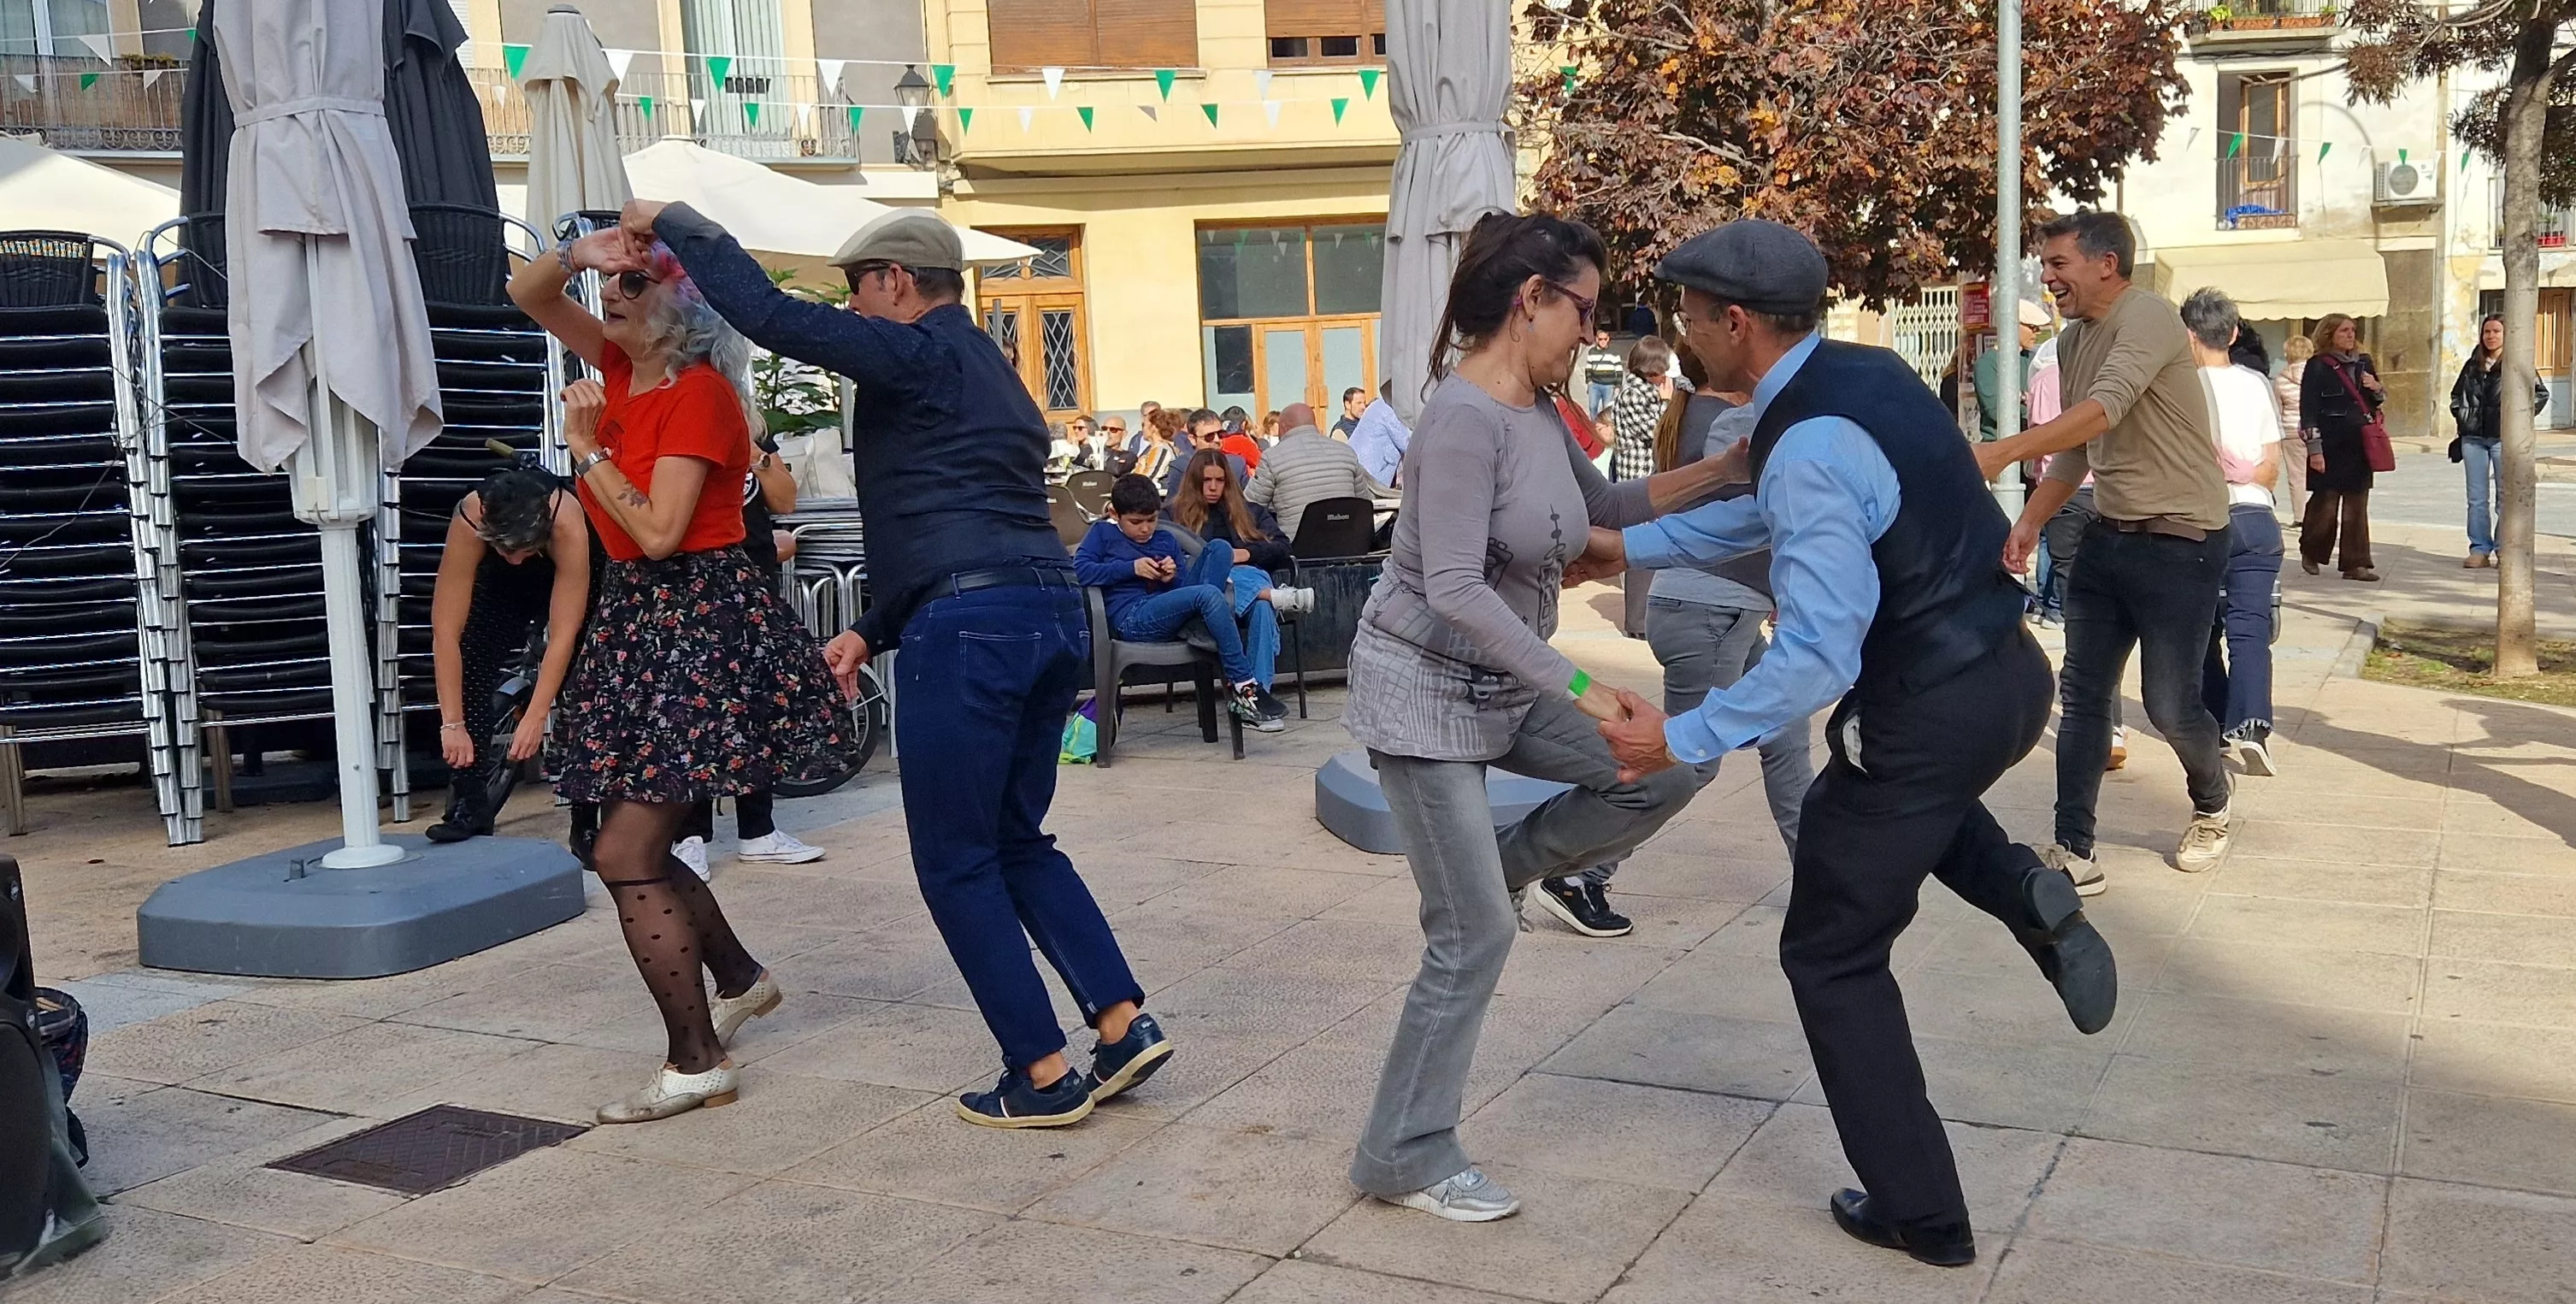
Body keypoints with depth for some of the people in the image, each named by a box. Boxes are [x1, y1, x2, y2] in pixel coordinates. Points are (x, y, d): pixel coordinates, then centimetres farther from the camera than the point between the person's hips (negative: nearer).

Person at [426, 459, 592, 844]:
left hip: (565, 576, -1)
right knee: (471, 671, -17)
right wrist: (452, 723, -39)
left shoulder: (568, 525, -42)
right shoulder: (468, 521, -39)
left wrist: (535, 718, -41)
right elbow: (445, 632, -37)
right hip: (497, 583, 1)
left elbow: (563, 636, -39)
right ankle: (469, 808, -14)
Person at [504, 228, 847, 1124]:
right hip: (638, 618, 9)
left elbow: (659, 531, -21)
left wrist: (589, 451, -13)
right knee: (635, 845, 15)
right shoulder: (622, 367, 10)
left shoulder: (700, 393, -14)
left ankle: (696, 1064, -1)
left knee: (625, 854, -10)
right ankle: (739, 980, 36)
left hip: (701, 622, -9)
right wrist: (578, 253, -7)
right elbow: (526, 295, 12)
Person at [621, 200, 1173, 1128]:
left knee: (955, 862, 3)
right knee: (1016, 841, 19)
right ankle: (1124, 1024, 12)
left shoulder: (919, 355, -1)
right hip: (1054, 610, 9)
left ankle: (1042, 1076, 7)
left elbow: (772, 316, -9)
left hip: (970, 628, -9)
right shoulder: (990, 373, 27)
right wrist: (872, 632, 26)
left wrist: (674, 224, 4)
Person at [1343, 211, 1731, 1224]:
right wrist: (1578, 685, -30)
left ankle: (1500, 864, 17)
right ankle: (1403, 1156, 13)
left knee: (1671, 768, -2)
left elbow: (1608, 506, 20)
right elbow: (1456, 589, -29)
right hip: (1425, 689, -8)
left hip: (1505, 685, 8)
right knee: (1475, 939, -4)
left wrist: (1724, 470, 10)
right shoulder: (1464, 416, -23)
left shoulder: (1540, 408, 4)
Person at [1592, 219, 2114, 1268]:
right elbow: (1774, 516, 21)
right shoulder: (1866, 373, 6)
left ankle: (1919, 1211, 20)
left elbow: (1818, 658, -28)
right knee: (1876, 771, 42)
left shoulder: (1809, 448, -23)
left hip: (1933, 717, -9)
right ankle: (2028, 897, 15)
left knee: (1833, 957, 10)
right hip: (2012, 674, 9)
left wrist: (1682, 740, -21)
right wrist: (1630, 546, 23)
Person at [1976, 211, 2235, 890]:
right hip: (2108, 534, 8)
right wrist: (2030, 521, 2)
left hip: (2180, 537, -8)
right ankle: (2073, 853, 8)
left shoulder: (2148, 318, -17)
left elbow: (2103, 412, -32)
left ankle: (2213, 809, 31)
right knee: (2081, 694, 3)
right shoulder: (2072, 339, 10)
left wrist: (2004, 451, -41)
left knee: (2170, 704, 0)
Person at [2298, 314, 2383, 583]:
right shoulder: (2318, 366, -4)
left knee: (2357, 505, 3)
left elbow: (2379, 400, 24)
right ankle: (2311, 552, 22)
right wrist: (2314, 448, -14)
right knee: (2325, 503, -2)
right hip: (2331, 446, -5)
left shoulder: (2364, 363, 13)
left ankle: (2355, 563, 6)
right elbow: (2308, 409, -9)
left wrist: (2377, 388, 0)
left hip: (2360, 445, 5)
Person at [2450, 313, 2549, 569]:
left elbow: (2540, 394, 0)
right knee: (2477, 497, 5)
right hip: (2474, 437, 4)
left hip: (2504, 437, -4)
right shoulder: (2473, 365, 11)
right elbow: (2457, 393, 25)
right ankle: (2479, 550, 10)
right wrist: (2461, 416, 12)